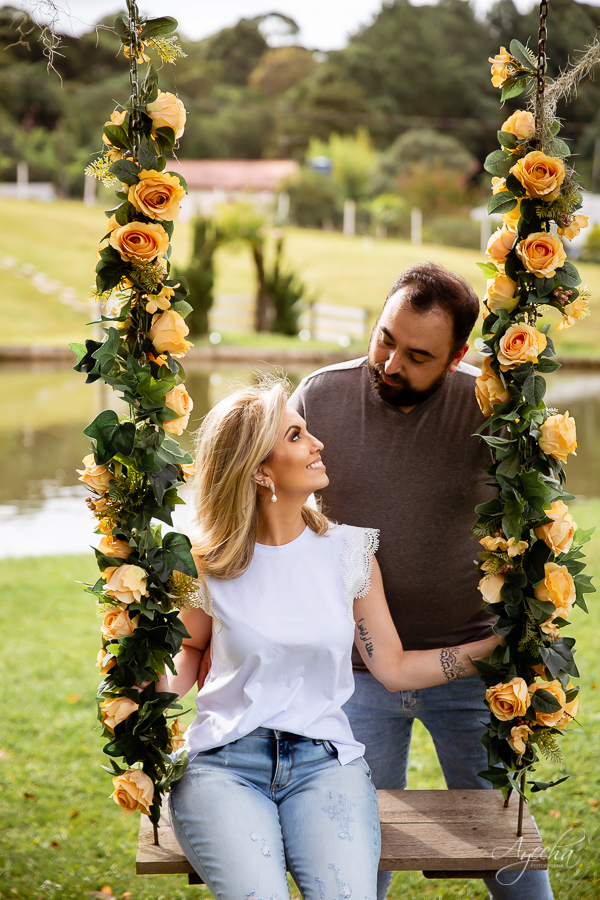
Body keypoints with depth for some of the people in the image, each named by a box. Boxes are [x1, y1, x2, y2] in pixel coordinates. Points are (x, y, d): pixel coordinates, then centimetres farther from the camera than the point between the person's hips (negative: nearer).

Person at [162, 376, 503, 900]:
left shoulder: (349, 552, 6)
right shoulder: (210, 566, 1)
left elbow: (393, 667, 10)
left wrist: (497, 645, 5)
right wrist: (153, 695, -3)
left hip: (325, 762, 1)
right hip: (225, 762, -1)